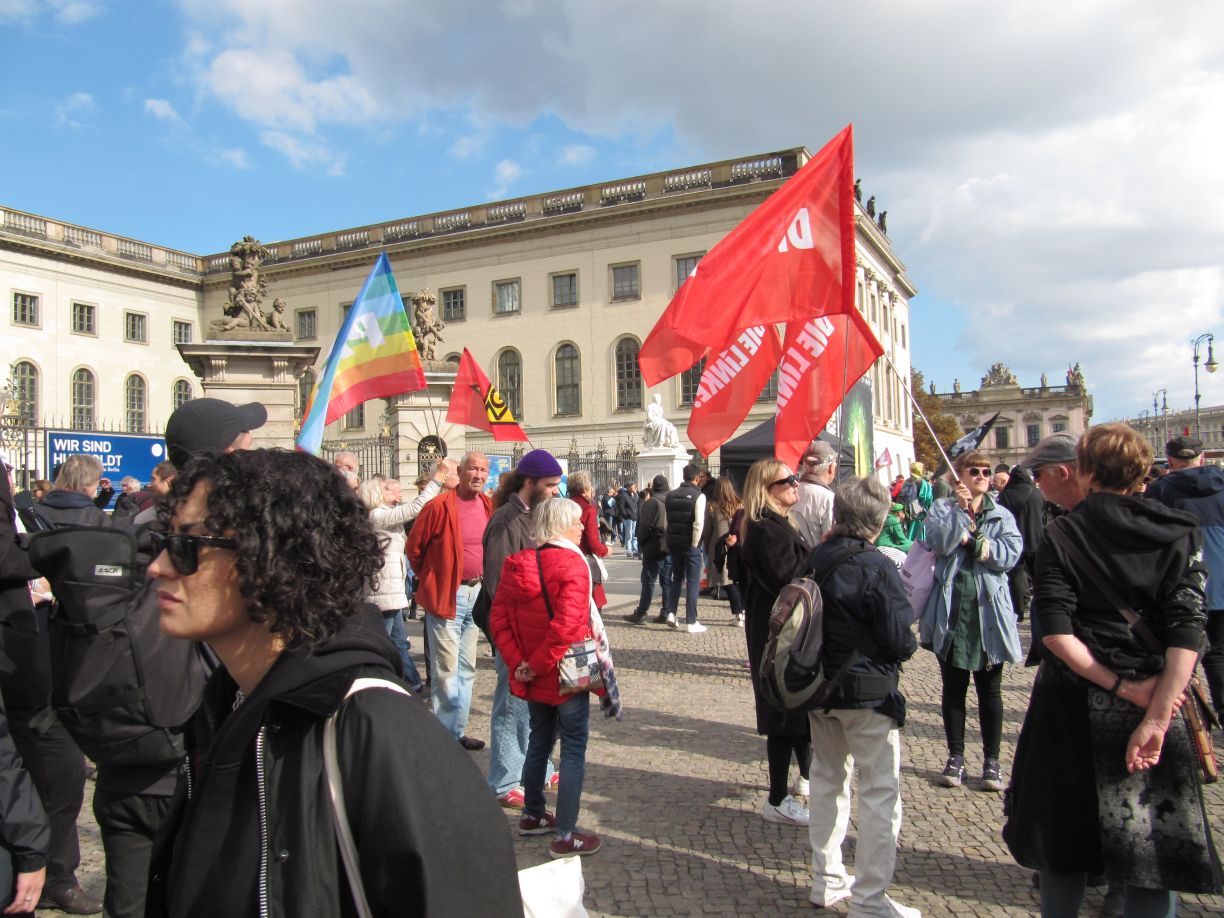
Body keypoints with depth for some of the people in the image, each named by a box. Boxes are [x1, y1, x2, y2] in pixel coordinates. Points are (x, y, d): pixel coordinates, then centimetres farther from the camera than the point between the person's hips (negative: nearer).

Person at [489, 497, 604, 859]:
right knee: (574, 750, 4)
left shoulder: (516, 565, 2)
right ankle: (565, 835, 10)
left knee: (539, 741, 23)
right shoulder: (571, 563, -19)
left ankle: (532, 815, 37)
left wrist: (517, 661, -5)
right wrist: (537, 665, -19)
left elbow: (498, 618, -1)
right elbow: (566, 624, -28)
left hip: (534, 677, 7)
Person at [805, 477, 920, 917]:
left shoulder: (814, 562, -2)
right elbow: (901, 641, -15)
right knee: (880, 794, 5)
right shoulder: (876, 567, -19)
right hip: (869, 695, -6)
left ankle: (827, 880, 31)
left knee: (827, 780, 19)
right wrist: (910, 643, 5)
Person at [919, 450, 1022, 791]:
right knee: (953, 688, 9)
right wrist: (960, 509, -16)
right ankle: (956, 757, 20)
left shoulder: (1001, 516, 7)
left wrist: (971, 540, -12)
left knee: (989, 689, 8)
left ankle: (991, 759, 20)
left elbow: (1011, 554, -10)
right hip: (950, 611, 0)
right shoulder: (941, 509, 4)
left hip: (988, 612, 1)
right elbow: (939, 543, -15)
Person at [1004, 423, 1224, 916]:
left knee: (1064, 834, 16)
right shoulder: (1177, 532, -1)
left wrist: (1121, 687, -9)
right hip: (1151, 706, 0)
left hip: (1071, 703, 0)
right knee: (1154, 843, 9)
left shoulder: (1061, 534, -4)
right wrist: (1155, 718, -17)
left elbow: (1054, 632, -14)